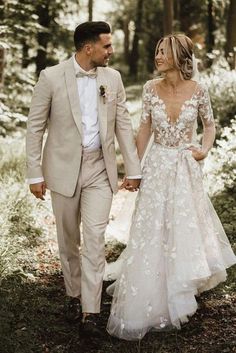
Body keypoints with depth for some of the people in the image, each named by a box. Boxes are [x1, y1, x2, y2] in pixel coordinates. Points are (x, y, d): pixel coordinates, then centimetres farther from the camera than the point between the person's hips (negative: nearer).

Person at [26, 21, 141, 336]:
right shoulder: (51, 77, -8)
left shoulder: (112, 78, 1)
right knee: (68, 240, 12)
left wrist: (133, 169, 5)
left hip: (100, 169, 1)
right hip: (64, 169, -1)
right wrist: (35, 173, -6)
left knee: (94, 239, -7)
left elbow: (123, 124, 6)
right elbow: (35, 127, -4)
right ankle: (74, 294, 32)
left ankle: (90, 312, -3)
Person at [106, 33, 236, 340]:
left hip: (187, 168, -1)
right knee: (152, 233, 3)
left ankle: (182, 289, 33)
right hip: (157, 166, 1)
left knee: (185, 229, 9)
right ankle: (149, 302, 18)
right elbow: (145, 128, 4)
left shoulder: (198, 91, -7)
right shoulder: (151, 88, -4)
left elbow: (210, 125, 8)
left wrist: (205, 149, -10)